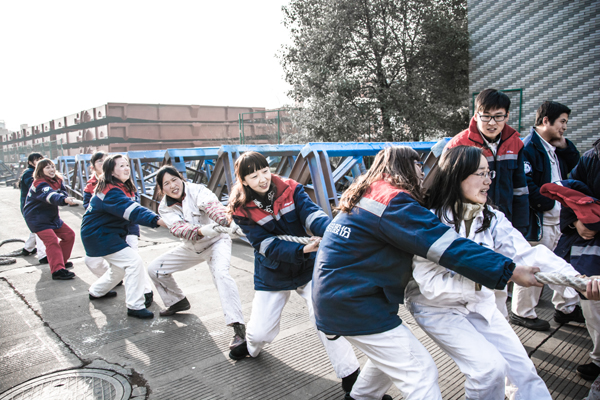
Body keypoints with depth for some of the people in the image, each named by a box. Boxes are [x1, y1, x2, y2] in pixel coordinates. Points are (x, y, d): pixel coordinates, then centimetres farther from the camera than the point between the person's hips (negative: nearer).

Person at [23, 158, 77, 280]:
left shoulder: (57, 181, 5)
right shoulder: (40, 184, -23)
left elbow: (62, 192, -1)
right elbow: (50, 196, -42)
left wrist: (66, 196, -26)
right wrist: (64, 199, -61)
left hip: (52, 217, 9)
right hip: (37, 218, -9)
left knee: (69, 235, 8)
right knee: (52, 241, -20)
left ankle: (62, 261, 24)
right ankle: (57, 270, -23)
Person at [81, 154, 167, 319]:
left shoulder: (124, 188, 7)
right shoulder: (111, 192, -27)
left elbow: (131, 208, 5)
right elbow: (133, 212, -41)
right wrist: (157, 220, -52)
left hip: (109, 232, 10)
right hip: (99, 235, -10)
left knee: (120, 265, 24)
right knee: (134, 262, -17)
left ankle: (97, 291, 47)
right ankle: (135, 306, -10)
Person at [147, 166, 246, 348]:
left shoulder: (197, 191, -22)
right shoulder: (165, 208, -10)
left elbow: (213, 207, -43)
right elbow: (178, 229, -29)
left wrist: (229, 222, -66)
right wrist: (201, 230, -51)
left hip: (216, 242, -6)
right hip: (190, 247, 6)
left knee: (221, 273, -33)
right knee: (154, 268, 7)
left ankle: (238, 328, -33)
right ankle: (178, 301, 30)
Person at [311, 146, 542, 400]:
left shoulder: (366, 196, 11)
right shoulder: (394, 201, -18)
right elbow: (449, 246, -22)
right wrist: (510, 271, -18)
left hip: (333, 293, 10)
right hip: (353, 303, -10)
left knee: (389, 351, 28)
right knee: (421, 372, -2)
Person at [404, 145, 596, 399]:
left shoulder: (491, 219, -4)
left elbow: (525, 252, -19)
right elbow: (431, 285, -27)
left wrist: (573, 277, -36)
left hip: (479, 303, 6)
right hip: (437, 308, -6)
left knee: (521, 367, 5)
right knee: (490, 366, -16)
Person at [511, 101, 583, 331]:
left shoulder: (556, 147, 16)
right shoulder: (528, 147, -15)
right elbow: (525, 184, -23)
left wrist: (565, 146, 5)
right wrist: (547, 203, -17)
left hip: (561, 218, 10)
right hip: (539, 219, -10)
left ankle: (567, 308, 36)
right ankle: (521, 312, 16)